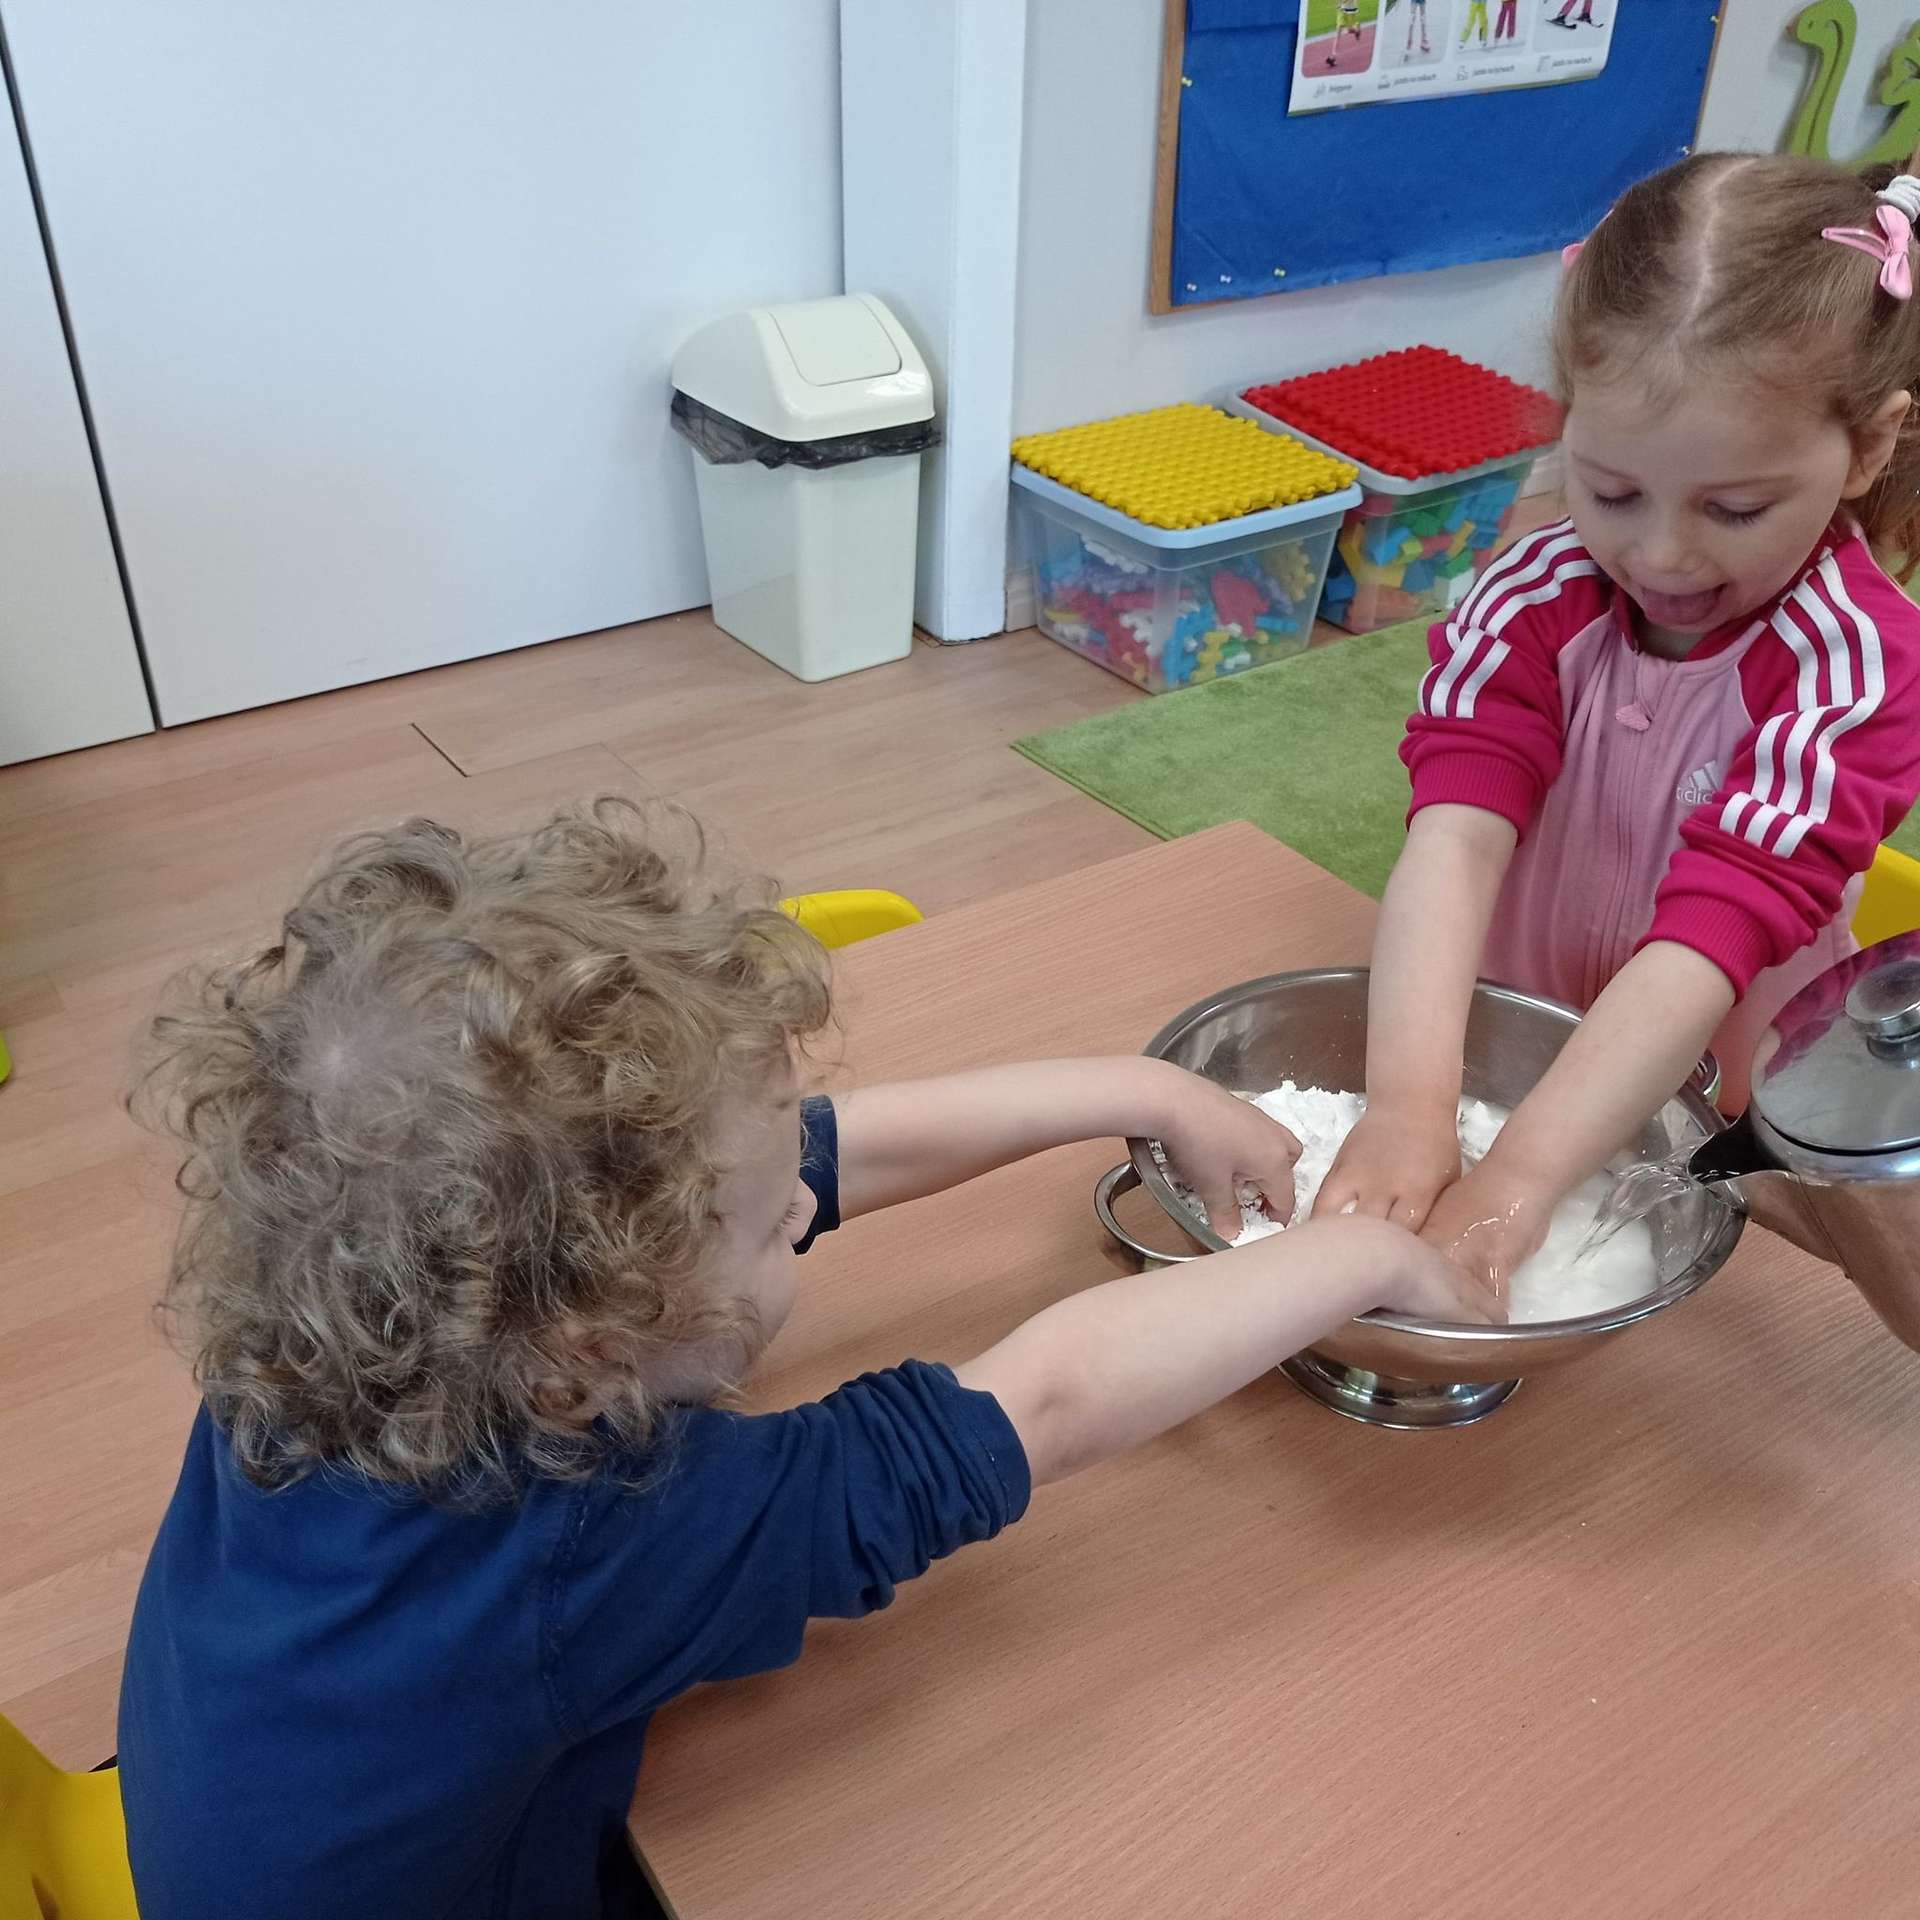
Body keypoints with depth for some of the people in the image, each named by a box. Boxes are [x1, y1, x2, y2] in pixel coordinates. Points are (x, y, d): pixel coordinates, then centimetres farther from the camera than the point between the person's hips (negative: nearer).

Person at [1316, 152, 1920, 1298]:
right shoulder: (1538, 599, -12)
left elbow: (1720, 928, -29)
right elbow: (1456, 836, -26)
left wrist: (1516, 1181, -39)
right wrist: (1409, 1105, -40)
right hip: (1497, 1054, 4)